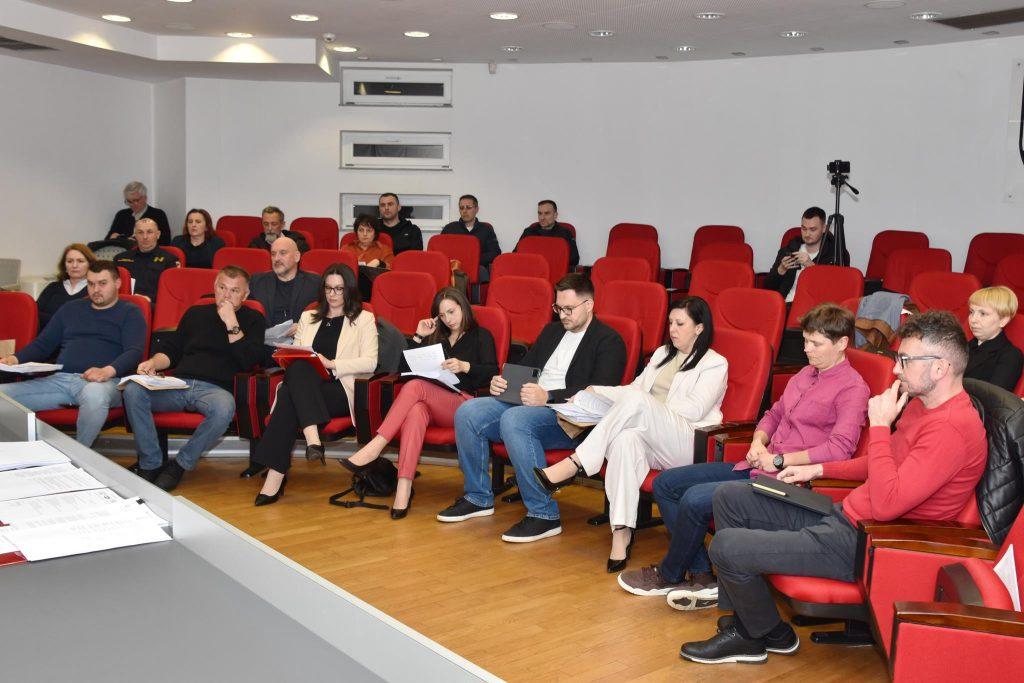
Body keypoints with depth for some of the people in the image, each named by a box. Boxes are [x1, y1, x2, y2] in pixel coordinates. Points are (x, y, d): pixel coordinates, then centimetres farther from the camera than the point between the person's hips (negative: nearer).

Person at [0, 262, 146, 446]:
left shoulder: (129, 313, 11)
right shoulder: (70, 309, 27)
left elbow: (134, 352, -4)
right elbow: (42, 344, 27)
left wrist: (108, 370, -25)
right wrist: (16, 359, 5)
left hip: (103, 382, -5)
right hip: (59, 380, 5)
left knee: (94, 395, -42)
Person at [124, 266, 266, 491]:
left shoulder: (253, 320, 13)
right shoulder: (196, 313, 25)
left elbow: (248, 361, -3)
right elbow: (171, 350, 24)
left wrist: (231, 324, -6)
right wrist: (153, 363, 3)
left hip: (215, 388, -3)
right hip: (178, 383, 4)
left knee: (224, 407, -40)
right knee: (133, 390, -25)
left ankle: (181, 464, -17)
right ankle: (151, 464, -15)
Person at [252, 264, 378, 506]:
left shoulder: (364, 319, 15)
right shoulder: (307, 318, 29)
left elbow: (370, 362, 1)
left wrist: (332, 364, -11)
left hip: (341, 391, -3)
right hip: (303, 385, 3)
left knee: (289, 398, -34)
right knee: (297, 367, -35)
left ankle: (276, 476, -40)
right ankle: (312, 439, -47)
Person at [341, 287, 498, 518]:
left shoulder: (481, 336, 15)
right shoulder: (437, 338, 29)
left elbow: (492, 373, -2)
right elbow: (406, 367, 21)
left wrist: (464, 366, -19)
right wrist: (419, 336, 14)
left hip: (464, 403, -3)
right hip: (432, 405, 3)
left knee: (415, 387, -32)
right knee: (416, 411, -36)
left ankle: (375, 447, -38)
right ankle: (404, 488, -48)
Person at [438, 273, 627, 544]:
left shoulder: (609, 341, -2)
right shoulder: (552, 331, 23)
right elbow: (524, 367, 26)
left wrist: (548, 397, -25)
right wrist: (501, 381, 3)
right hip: (529, 402, 8)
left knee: (513, 419, -35)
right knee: (468, 412, -12)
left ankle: (544, 515, -26)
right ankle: (478, 498, 4)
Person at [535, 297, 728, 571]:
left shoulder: (715, 364, 6)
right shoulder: (662, 354, 27)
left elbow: (694, 409, -7)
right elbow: (636, 386, 24)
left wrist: (652, 408, -7)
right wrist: (595, 391, 10)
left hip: (686, 443, -5)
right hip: (653, 445, 5)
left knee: (636, 400, -33)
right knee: (626, 440, -35)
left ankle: (575, 464, -35)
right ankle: (622, 532, -43)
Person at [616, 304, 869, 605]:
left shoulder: (852, 388, -9)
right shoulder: (806, 374, 17)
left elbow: (840, 449, -21)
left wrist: (778, 460, -18)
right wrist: (758, 442, 4)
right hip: (757, 467, 10)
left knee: (695, 499, -24)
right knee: (665, 483, 2)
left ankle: (668, 576, 1)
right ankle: (702, 576, -1)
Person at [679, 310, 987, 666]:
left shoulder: (953, 427, -25)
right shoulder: (922, 403, 8)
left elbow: (886, 503, -30)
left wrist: (879, 425, -22)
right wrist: (819, 469, 18)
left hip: (862, 543, -11)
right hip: (846, 514, 11)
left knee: (726, 547, -15)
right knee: (729, 497, 12)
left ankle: (770, 635, 13)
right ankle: (743, 621, 14)